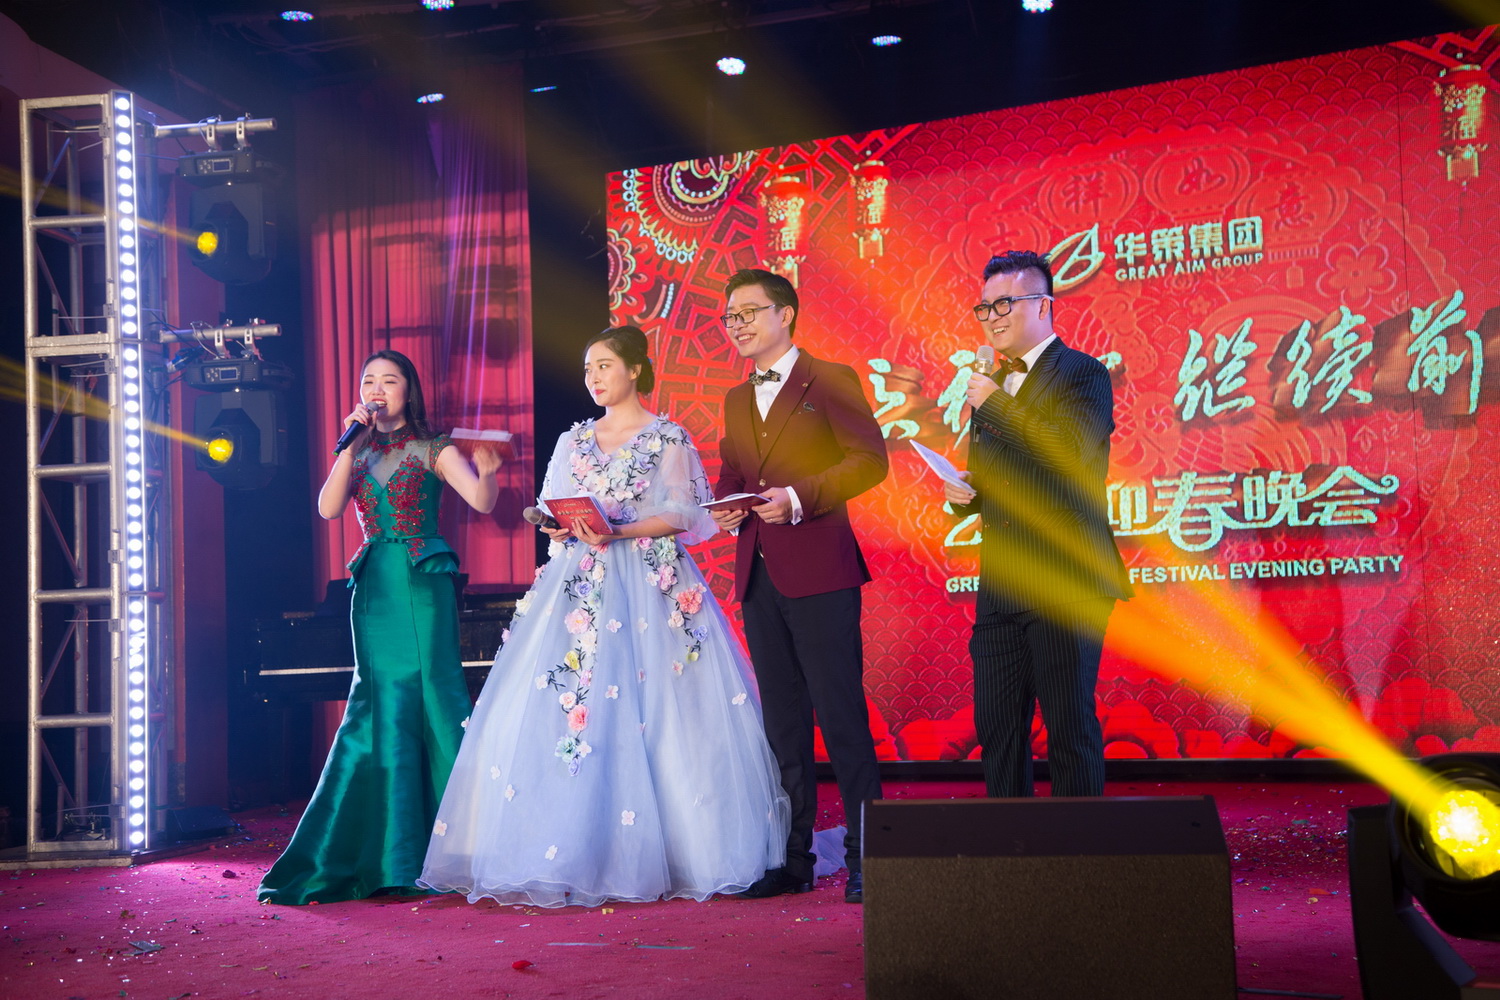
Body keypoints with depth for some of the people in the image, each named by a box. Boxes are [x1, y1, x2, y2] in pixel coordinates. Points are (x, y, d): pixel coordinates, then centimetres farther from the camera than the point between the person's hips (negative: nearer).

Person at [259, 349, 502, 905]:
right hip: (375, 586, 3)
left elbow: (482, 502, -11)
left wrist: (487, 472, -32)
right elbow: (328, 508, -2)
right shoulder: (357, 453, 14)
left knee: (435, 691, -7)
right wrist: (351, 445, -8)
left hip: (425, 582, -3)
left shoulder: (432, 449, 3)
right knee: (385, 703, 2)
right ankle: (397, 853, 10)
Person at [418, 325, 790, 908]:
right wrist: (558, 529, -6)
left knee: (645, 715, -9)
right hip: (579, 584, 5)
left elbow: (681, 516, -4)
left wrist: (617, 531, -17)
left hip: (647, 586, -4)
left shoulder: (667, 438, 3)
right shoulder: (574, 440, 17)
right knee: (554, 707, -4)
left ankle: (646, 858, 0)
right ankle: (570, 857, 1)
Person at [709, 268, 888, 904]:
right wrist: (725, 510, -1)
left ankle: (866, 858, 2)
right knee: (782, 723, 10)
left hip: (819, 571, -7)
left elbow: (870, 458, -9)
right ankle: (793, 860, 17)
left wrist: (799, 497, -18)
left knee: (841, 715, -6)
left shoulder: (830, 380, -1)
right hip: (758, 576, 7)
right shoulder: (737, 400, 20)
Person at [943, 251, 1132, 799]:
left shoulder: (1083, 374, -3)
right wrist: (964, 492, 5)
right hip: (1000, 586, 7)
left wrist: (994, 405, -14)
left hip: (1065, 585, -7)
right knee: (996, 728, 9)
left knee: (1070, 728, -2)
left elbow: (1071, 450, -22)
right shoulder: (991, 385, 19)